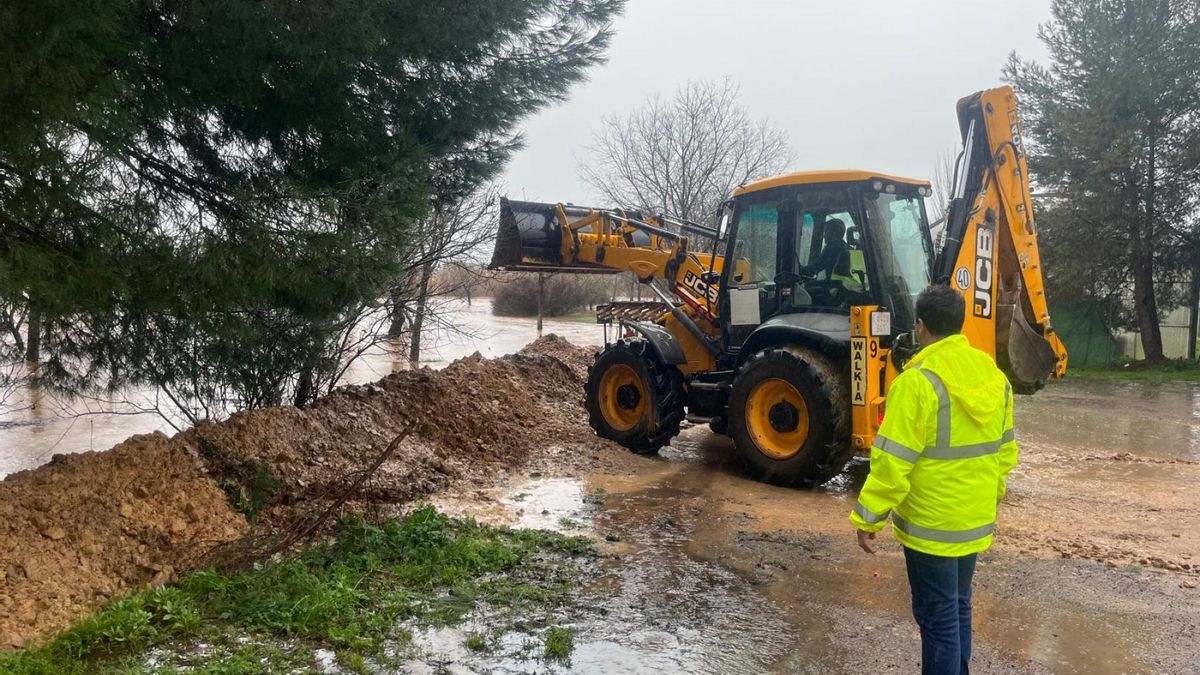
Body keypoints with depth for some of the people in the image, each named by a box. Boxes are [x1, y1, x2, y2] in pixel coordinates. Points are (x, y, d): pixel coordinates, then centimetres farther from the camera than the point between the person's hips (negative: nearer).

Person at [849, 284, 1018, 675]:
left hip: (932, 524, -8)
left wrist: (869, 517, -13)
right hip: (976, 519, 8)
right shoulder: (994, 374, 3)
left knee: (937, 617, 3)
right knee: (958, 607, 21)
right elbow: (1005, 451, 13)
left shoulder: (919, 380, -21)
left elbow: (892, 463, -22)